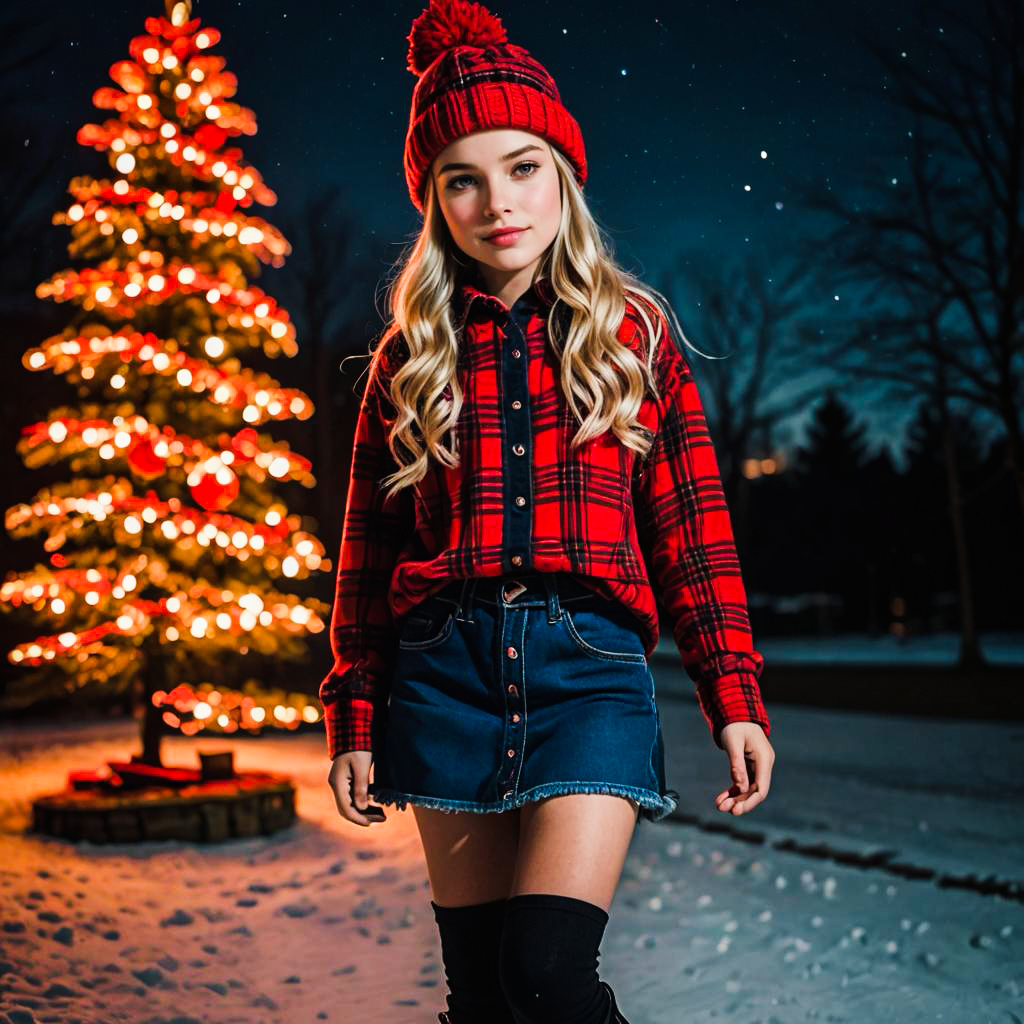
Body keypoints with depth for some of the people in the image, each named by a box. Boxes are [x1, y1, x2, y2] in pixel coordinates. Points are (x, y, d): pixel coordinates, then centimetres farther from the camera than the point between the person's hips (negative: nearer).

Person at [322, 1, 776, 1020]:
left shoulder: (632, 331, 7)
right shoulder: (411, 355, 10)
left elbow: (691, 523, 5)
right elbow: (370, 546, 11)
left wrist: (735, 696, -1)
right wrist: (353, 717, 9)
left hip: (589, 664, -2)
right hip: (446, 668, 2)